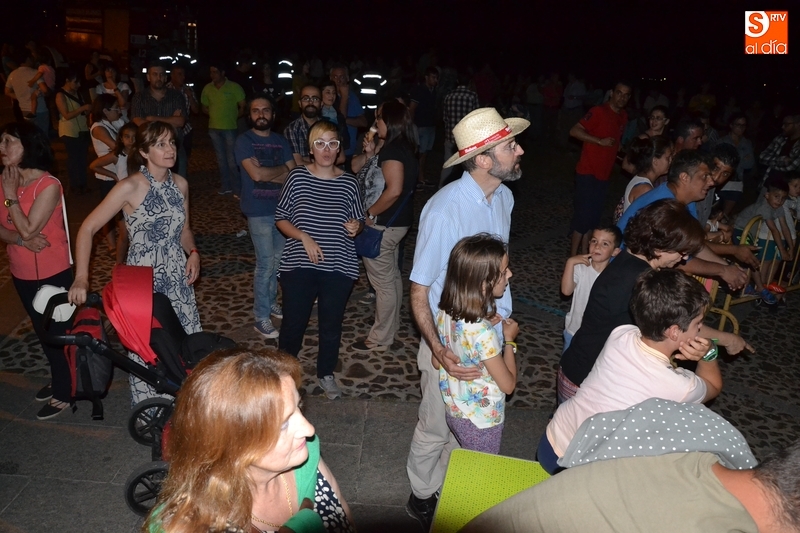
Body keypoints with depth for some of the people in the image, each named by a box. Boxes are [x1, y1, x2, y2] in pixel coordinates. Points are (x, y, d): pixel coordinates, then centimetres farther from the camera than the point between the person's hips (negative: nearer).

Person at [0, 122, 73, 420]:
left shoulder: (48, 186, -20)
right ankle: (58, 379, 40)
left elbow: (29, 229, -25)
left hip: (52, 274, -7)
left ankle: (65, 391, 23)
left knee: (58, 331, 7)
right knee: (42, 330, 21)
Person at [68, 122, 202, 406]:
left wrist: (193, 252, -4)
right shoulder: (131, 187, -15)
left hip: (178, 277, 5)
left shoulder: (180, 184, 2)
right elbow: (88, 228, -14)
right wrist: (81, 278, -23)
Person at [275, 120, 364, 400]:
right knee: (293, 322, 9)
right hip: (299, 265, -1)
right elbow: (281, 219, 0)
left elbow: (359, 221, 10)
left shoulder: (349, 182, -1)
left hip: (339, 267, 1)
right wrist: (304, 237, -15)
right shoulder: (297, 177, -4)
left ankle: (326, 373, 36)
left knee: (331, 324, 13)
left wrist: (356, 227, -12)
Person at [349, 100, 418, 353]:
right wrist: (371, 154, 0)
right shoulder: (401, 147, 11)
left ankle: (380, 339, 11)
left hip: (384, 224, -10)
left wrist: (370, 213, -19)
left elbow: (394, 190, -29)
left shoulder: (392, 150, -20)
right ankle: (391, 327, 36)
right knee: (392, 276, 20)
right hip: (395, 222, 11)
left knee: (382, 280, -1)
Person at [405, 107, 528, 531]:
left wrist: (504, 314, 12)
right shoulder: (444, 209, -27)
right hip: (450, 343, -6)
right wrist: (437, 350, -32)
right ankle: (421, 497, 41)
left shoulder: (504, 198, -3)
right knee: (436, 428, 14)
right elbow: (419, 292, -21)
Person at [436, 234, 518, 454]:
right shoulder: (482, 333, -35)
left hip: (455, 410, 6)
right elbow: (508, 384, -22)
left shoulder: (445, 312, -13)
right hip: (481, 421, -6)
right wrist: (509, 340, -9)